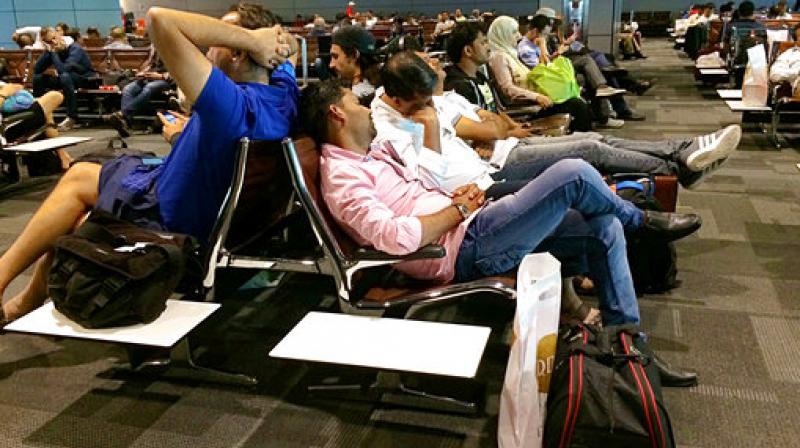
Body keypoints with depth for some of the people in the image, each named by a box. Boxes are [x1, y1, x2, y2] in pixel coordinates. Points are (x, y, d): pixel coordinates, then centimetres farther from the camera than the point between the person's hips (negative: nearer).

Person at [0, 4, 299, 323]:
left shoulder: (231, 105, -38)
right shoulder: (283, 90, -12)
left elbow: (160, 19, -42)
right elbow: (289, 47, 12)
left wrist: (251, 39, -37)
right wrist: (272, 41, -10)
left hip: (166, 220, -9)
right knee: (80, 175, 21)